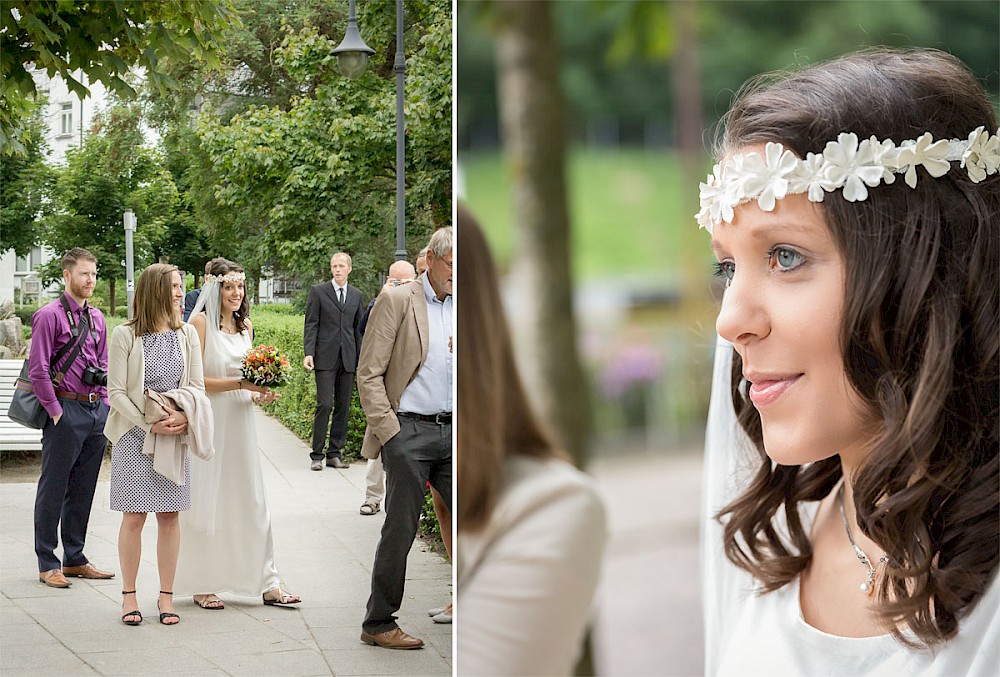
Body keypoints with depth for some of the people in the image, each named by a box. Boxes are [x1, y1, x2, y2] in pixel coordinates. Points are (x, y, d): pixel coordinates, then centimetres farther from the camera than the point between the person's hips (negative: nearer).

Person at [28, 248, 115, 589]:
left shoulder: (96, 318, 14)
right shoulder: (50, 315, -8)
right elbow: (37, 369, -12)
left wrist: (104, 404, 10)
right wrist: (56, 411, -13)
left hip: (97, 411, 7)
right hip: (66, 411, -7)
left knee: (83, 490, 12)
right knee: (53, 490, -1)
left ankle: (75, 560, 21)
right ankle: (48, 564, 6)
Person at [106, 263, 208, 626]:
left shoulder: (186, 334, 6)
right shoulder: (125, 335, -5)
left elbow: (197, 385, 7)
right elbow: (116, 391, -6)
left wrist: (184, 413, -13)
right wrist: (150, 425, -14)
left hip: (176, 434, 3)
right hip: (134, 435, -3)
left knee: (169, 515, 5)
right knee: (134, 515, 0)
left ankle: (166, 596, 13)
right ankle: (129, 596, 10)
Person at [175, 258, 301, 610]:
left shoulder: (245, 326, 13)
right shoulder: (201, 323, -8)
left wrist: (260, 393, 2)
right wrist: (240, 383, -20)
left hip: (240, 422, 6)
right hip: (208, 422, -6)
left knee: (250, 499, 6)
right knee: (206, 500, 1)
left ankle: (267, 583, 8)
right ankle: (201, 585, 10)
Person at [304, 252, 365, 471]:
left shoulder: (357, 295, 14)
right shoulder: (318, 291, 4)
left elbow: (358, 328, 16)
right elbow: (311, 324, 0)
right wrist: (308, 353, -11)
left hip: (348, 359, 4)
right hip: (325, 357, -4)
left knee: (343, 407, 4)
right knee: (324, 404, -10)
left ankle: (334, 454, 10)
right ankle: (317, 455, -4)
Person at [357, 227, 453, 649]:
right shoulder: (397, 302, -3)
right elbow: (369, 374, -6)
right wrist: (388, 432, -11)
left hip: (454, 430, 5)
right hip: (410, 430, -5)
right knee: (400, 530, 0)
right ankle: (378, 624, 11)